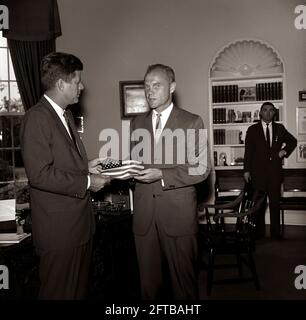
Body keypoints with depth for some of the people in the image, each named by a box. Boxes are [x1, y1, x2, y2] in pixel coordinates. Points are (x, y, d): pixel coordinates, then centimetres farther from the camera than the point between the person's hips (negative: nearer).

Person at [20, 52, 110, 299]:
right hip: (58, 227, -9)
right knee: (60, 292, 7)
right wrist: (87, 182, -17)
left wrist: (87, 166, 3)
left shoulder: (65, 114, 14)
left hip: (80, 221, 9)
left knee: (80, 289, 20)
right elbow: (40, 174, -23)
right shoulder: (37, 118, -17)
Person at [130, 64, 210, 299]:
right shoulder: (137, 123, 13)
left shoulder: (192, 122, -1)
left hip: (178, 215, -3)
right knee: (149, 282, 12)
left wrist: (162, 175, -16)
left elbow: (201, 169, -6)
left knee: (183, 279, 7)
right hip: (144, 215, 4)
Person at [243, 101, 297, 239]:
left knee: (275, 201, 3)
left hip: (275, 170, 2)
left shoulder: (279, 128, 11)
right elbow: (248, 151, 1)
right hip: (258, 171, -2)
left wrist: (285, 151, 8)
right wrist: (246, 170, -4)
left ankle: (275, 232, 11)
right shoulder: (252, 129, 4)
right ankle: (259, 232, 10)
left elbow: (293, 141, 26)